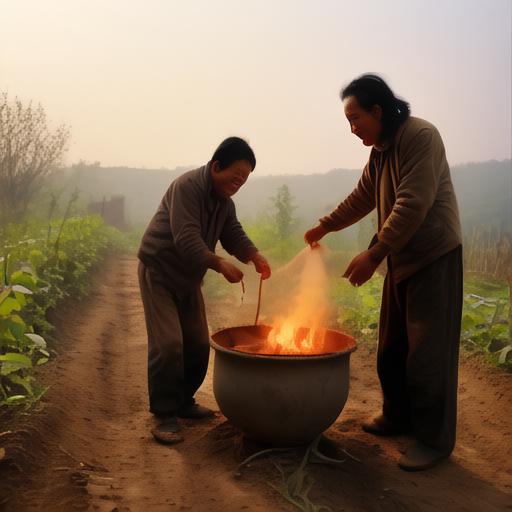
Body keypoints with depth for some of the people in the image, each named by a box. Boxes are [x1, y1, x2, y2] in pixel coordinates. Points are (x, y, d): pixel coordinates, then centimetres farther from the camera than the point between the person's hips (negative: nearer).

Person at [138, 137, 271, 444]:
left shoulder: (225, 201, 6)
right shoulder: (187, 186, -22)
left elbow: (234, 234, -1)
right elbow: (186, 239, -31)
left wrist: (255, 256, -20)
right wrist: (220, 264, -39)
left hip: (188, 278, 8)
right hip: (159, 272, -8)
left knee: (198, 344, 9)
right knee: (168, 344, -14)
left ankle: (183, 402, 26)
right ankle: (165, 415, -2)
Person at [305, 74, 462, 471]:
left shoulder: (420, 136, -16)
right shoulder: (380, 151, 11)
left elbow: (413, 206, -24)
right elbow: (361, 199, 24)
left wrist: (374, 254, -25)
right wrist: (325, 226, 26)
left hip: (434, 258, -9)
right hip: (401, 259, 9)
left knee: (428, 352, -3)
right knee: (392, 348, 15)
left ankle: (434, 439, 11)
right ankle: (398, 417, 32)